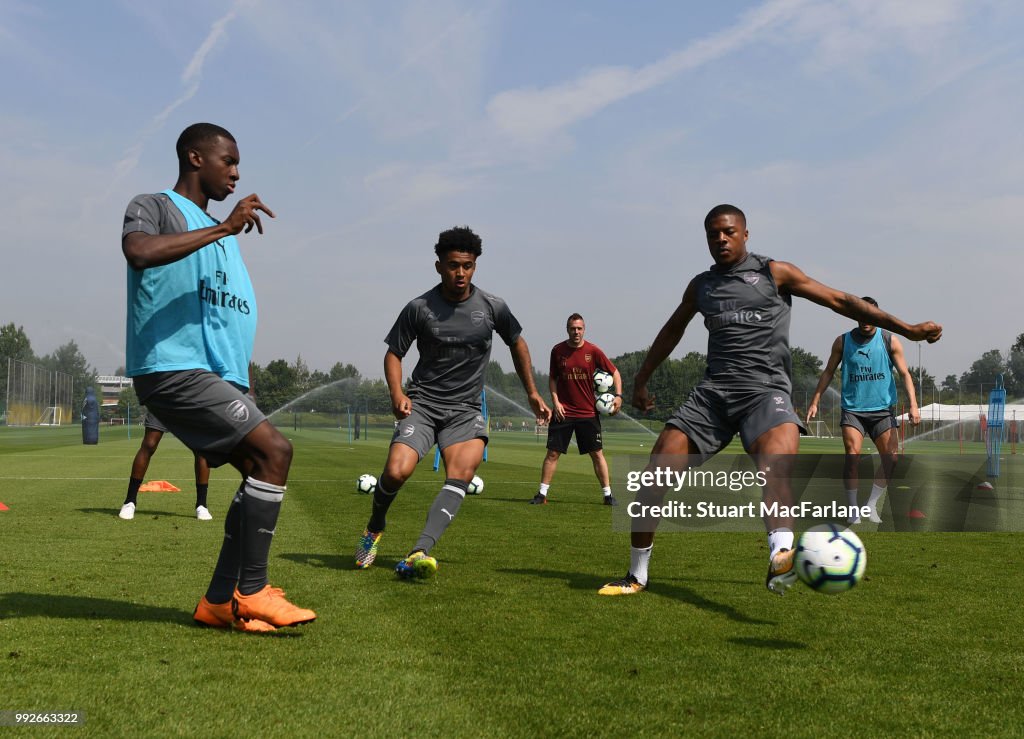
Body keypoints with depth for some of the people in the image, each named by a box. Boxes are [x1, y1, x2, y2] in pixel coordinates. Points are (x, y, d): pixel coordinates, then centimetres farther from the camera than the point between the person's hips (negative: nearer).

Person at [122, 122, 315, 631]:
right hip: (173, 368, -9)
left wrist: (238, 356, 23)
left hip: (213, 374, 9)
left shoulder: (216, 230, 25)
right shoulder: (154, 207, 0)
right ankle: (252, 592, -13)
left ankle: (220, 602, 4)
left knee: (259, 469, 0)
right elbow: (138, 251, -26)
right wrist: (222, 229, -24)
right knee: (274, 451, -19)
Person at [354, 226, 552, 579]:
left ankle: (419, 553, -35)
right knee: (396, 471, -21)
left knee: (461, 474, -25)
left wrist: (532, 393, 17)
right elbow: (393, 353, 4)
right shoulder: (419, 308, -4)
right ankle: (374, 528, 11)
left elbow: (517, 343, 18)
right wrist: (396, 393, -13)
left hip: (466, 410, 2)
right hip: (422, 404, -1)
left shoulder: (492, 307, 1)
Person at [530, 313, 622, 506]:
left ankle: (608, 494, 12)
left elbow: (614, 372, 4)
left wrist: (618, 395, -9)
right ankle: (542, 494, 6)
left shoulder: (593, 351, -4)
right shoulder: (557, 350, 0)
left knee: (597, 453, 3)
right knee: (553, 453, -1)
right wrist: (555, 401, -2)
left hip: (588, 412, 0)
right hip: (563, 412, 1)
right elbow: (552, 378, 10)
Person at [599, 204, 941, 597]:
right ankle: (636, 576, 7)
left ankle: (780, 560, -60)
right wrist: (641, 380, 39)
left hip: (765, 388, -4)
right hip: (713, 389, 4)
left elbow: (840, 301, 6)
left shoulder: (773, 273, 7)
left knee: (775, 468, -35)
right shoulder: (701, 285, 19)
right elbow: (671, 331, 34)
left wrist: (907, 329, 2)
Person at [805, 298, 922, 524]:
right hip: (852, 408, -1)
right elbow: (828, 372, 11)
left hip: (882, 409, 1)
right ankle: (853, 511, -6)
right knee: (852, 454, -16)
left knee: (891, 458, -6)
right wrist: (814, 401, 5)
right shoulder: (843, 341, 3)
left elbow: (904, 374, 2)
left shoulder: (890, 341, 1)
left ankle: (872, 505, 12)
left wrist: (913, 405, -10)